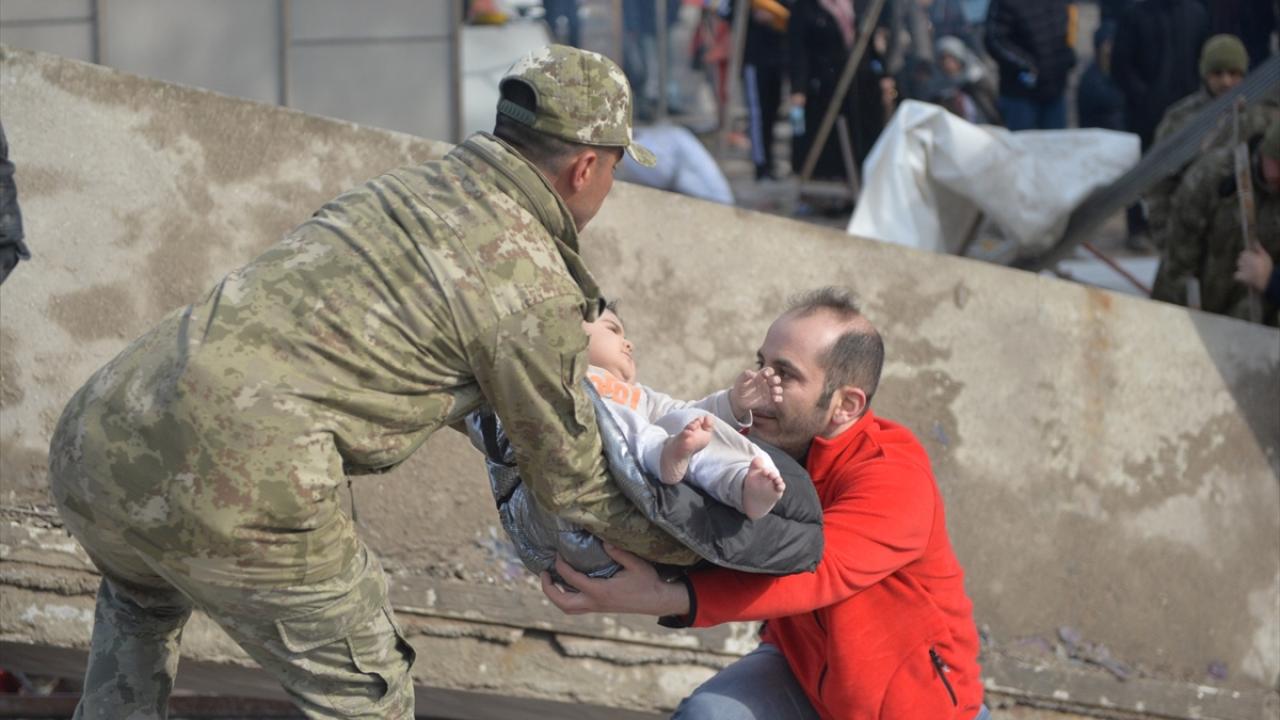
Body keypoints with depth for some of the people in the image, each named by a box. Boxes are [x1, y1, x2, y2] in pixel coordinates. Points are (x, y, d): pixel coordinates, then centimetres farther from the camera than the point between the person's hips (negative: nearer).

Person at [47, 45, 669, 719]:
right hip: (238, 484, -7)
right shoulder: (533, 285, 1)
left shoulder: (402, 187, 21)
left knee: (142, 597, 39)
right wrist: (672, 543, 29)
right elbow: (569, 483, 11)